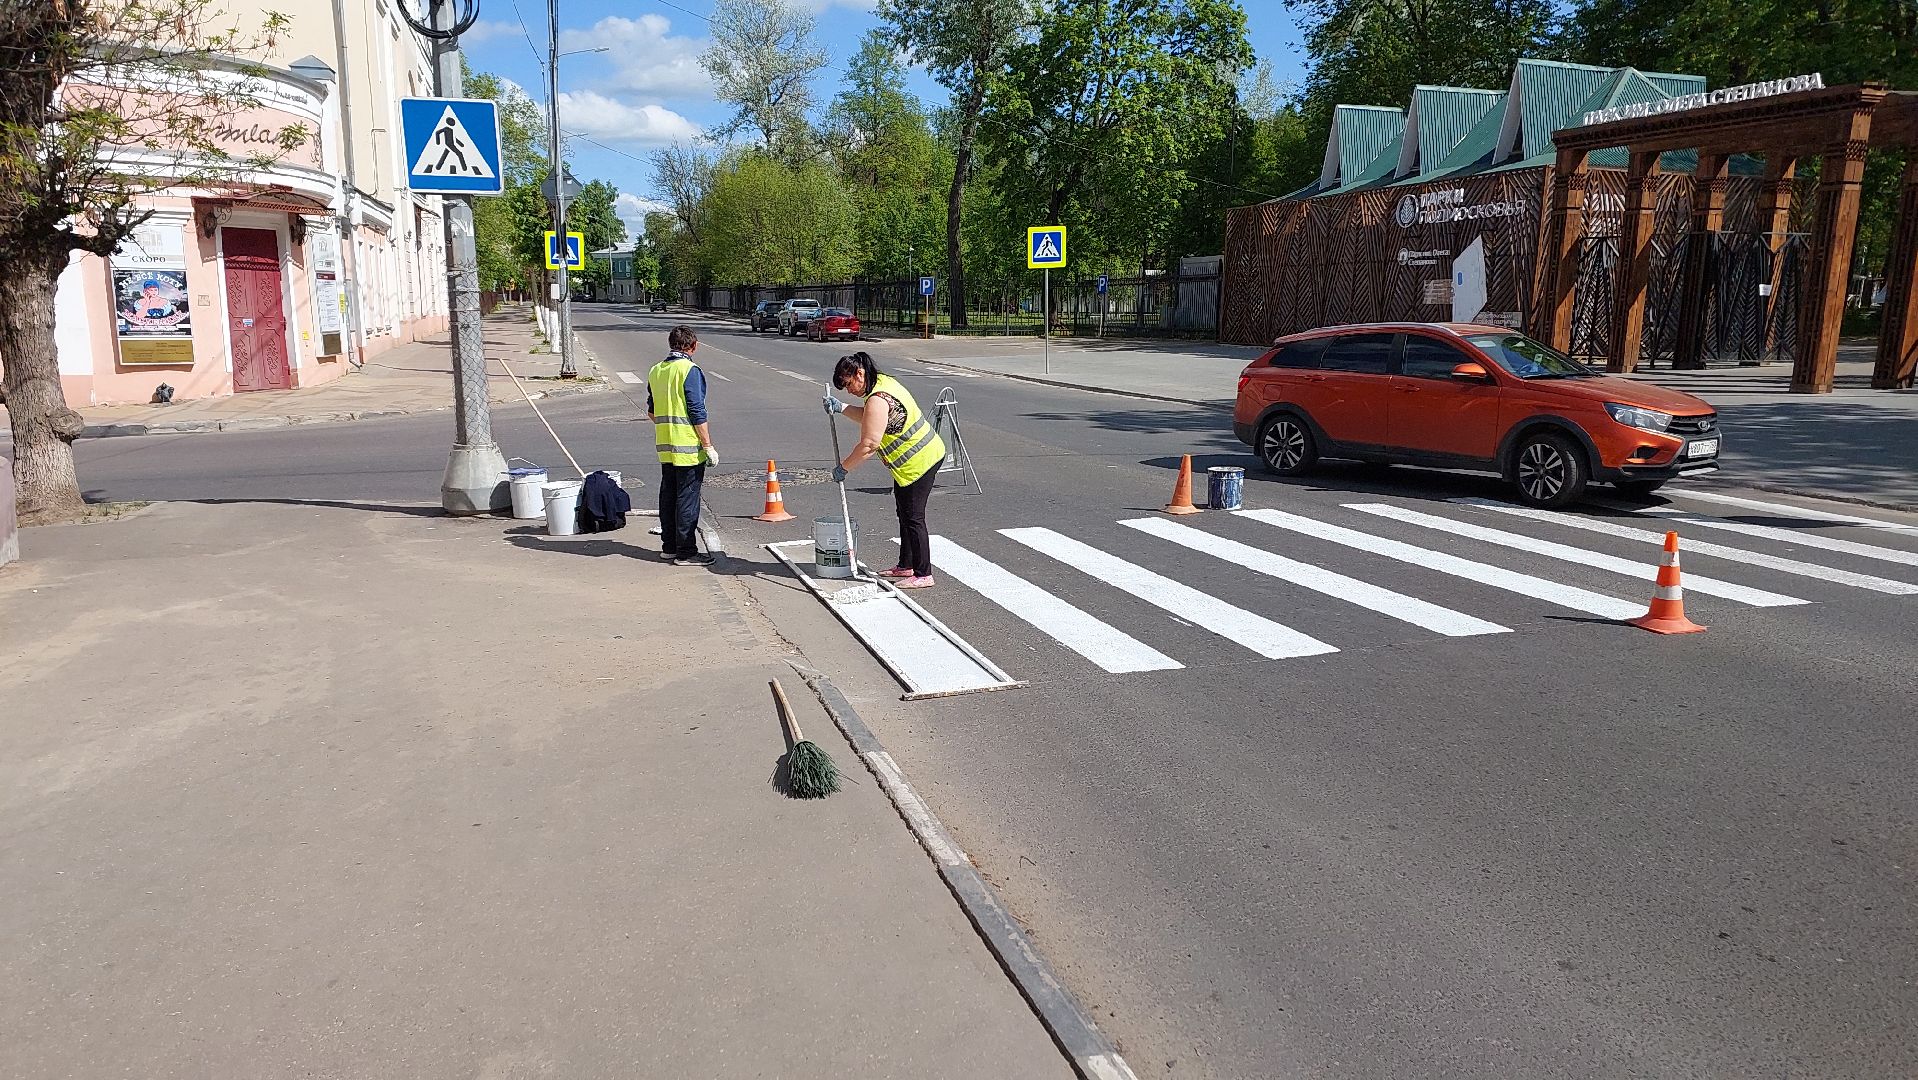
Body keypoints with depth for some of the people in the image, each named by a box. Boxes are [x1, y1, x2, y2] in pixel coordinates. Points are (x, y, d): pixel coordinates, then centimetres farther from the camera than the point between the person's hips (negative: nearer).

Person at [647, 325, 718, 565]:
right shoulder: (690, 370, -13)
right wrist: (708, 446, -13)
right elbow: (697, 413, -16)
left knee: (668, 496, 14)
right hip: (688, 447, -8)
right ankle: (685, 552, 0)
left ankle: (669, 546, 21)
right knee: (687, 499, -3)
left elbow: (651, 412, 16)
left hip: (665, 447, 8)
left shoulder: (655, 371, 11)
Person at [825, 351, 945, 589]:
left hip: (919, 460, -11)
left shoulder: (878, 399, -24)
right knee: (905, 513, 18)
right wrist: (841, 408, 9)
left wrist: (843, 468, -13)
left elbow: (868, 444, -24)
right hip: (921, 455, 11)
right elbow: (868, 419, 20)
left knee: (913, 516, -5)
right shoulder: (882, 382, 7)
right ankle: (906, 566, 28)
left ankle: (923, 575, 2)